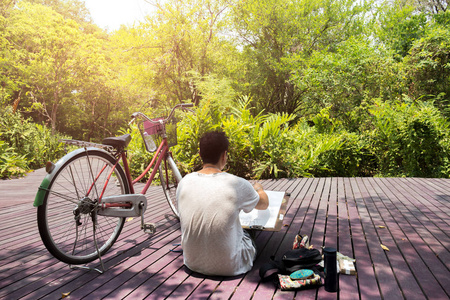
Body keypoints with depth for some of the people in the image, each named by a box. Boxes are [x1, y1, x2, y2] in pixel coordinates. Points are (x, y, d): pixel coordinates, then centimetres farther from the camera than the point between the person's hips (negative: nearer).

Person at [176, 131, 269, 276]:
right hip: (228, 267, -4)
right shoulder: (237, 184, -20)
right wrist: (259, 189, 25)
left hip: (192, 263, 4)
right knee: (248, 237, 27)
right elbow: (264, 204, 1)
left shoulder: (184, 182, -9)